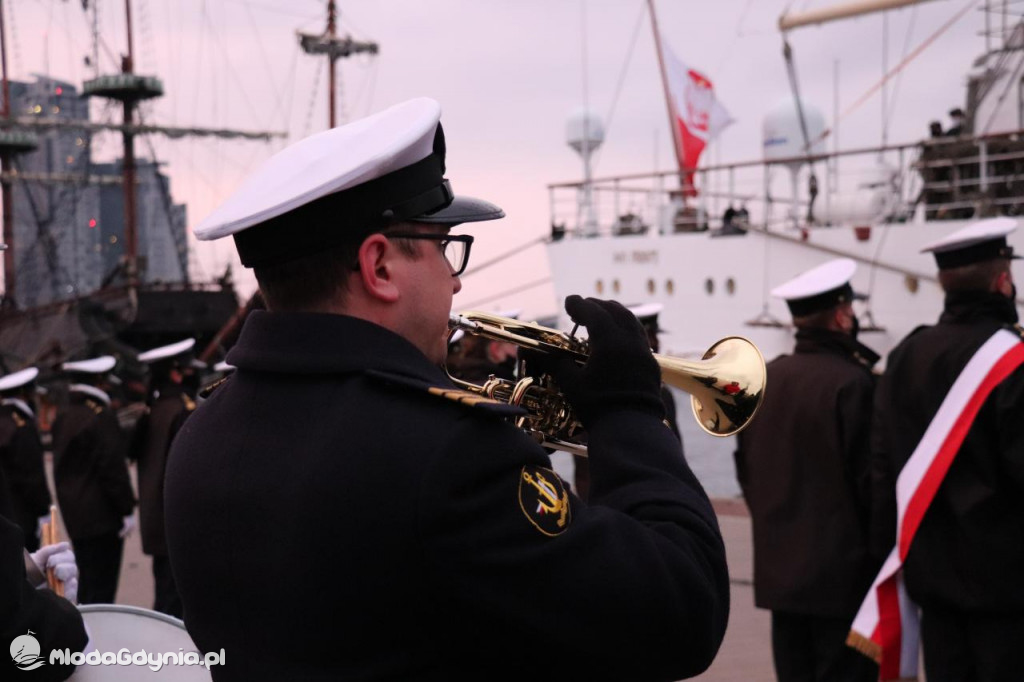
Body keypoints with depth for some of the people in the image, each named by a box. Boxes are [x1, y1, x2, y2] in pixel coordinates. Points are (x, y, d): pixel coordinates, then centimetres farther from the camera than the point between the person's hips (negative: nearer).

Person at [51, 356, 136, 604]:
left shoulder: (62, 418, 10)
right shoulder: (102, 416, -16)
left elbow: (61, 465, 15)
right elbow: (113, 468, -17)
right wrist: (127, 509, -11)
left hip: (73, 513, 8)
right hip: (102, 515, -8)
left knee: (88, 580, 17)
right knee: (101, 586, -3)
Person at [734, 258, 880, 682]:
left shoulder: (765, 378, 5)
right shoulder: (853, 382, -15)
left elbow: (745, 465, 12)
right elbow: (869, 477, -14)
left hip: (778, 566, 7)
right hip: (843, 570, -6)